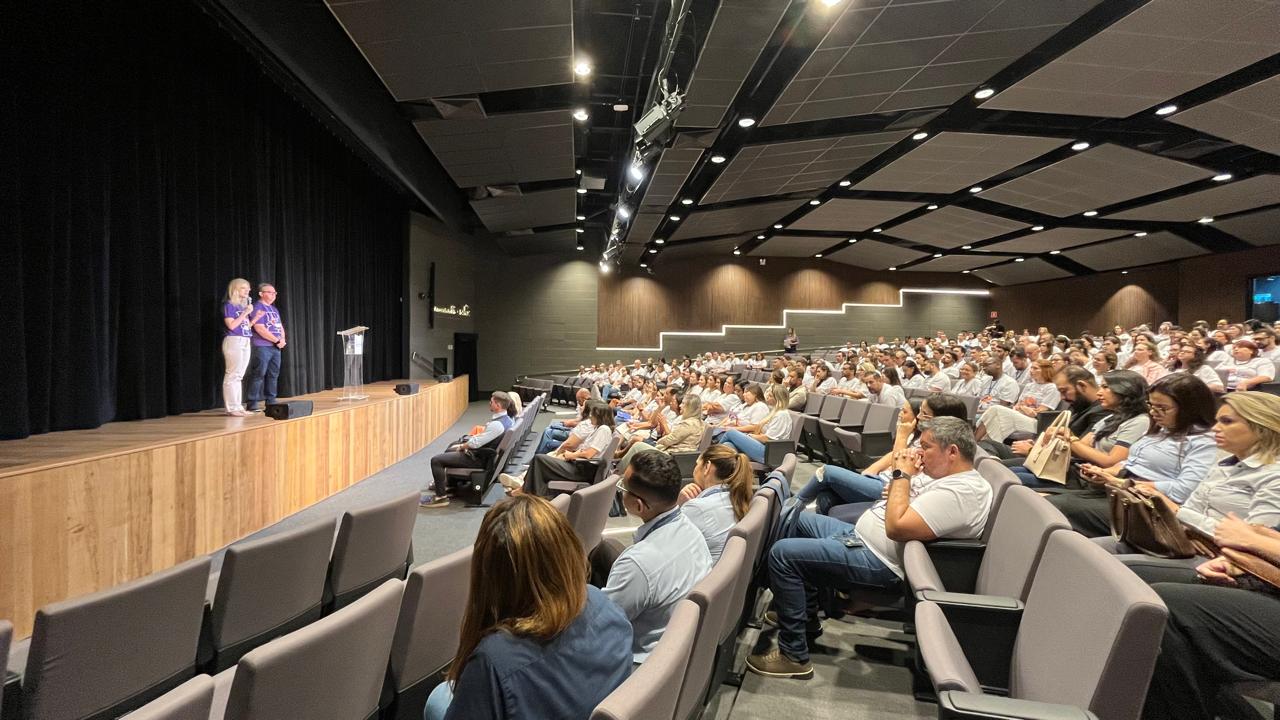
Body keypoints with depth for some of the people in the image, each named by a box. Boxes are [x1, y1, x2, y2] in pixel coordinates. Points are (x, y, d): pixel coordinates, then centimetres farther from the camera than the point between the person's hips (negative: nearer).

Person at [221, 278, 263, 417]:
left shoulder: (244, 306, 16)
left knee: (239, 376, 10)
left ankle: (237, 406, 14)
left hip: (245, 342, 8)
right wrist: (245, 313, -15)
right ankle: (231, 408, -5)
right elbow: (231, 325, -16)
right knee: (232, 375, -7)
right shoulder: (229, 305, -6)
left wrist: (256, 318, 4)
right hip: (233, 341, -8)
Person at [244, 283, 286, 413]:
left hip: (275, 347, 8)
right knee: (258, 375, -8)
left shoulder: (274, 309, 19)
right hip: (262, 347, -8)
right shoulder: (257, 307, -7)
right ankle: (252, 405, -5)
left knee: (273, 375, 10)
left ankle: (271, 402, 17)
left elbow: (280, 326, 19)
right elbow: (260, 329, -17)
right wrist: (277, 340, -14)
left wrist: (282, 340, 0)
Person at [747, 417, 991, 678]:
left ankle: (794, 655, -9)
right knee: (800, 521, 23)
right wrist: (903, 472, -1)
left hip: (878, 561, -11)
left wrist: (902, 475, -19)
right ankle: (804, 615, 26)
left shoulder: (962, 491, -23)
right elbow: (892, 499, 18)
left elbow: (896, 527, -30)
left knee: (783, 553, -18)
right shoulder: (946, 475, 8)